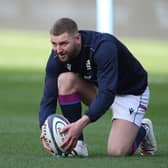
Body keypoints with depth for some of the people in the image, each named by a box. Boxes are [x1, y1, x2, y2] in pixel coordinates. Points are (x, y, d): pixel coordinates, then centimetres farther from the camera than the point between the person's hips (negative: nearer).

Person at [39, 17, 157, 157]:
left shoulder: (104, 47, -35)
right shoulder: (57, 57, -18)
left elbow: (107, 93, -41)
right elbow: (49, 97, -19)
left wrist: (82, 123, -52)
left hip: (131, 92, -6)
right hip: (98, 88, 6)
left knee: (116, 151, -23)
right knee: (66, 79, -25)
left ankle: (143, 130, 12)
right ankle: (76, 144, -14)